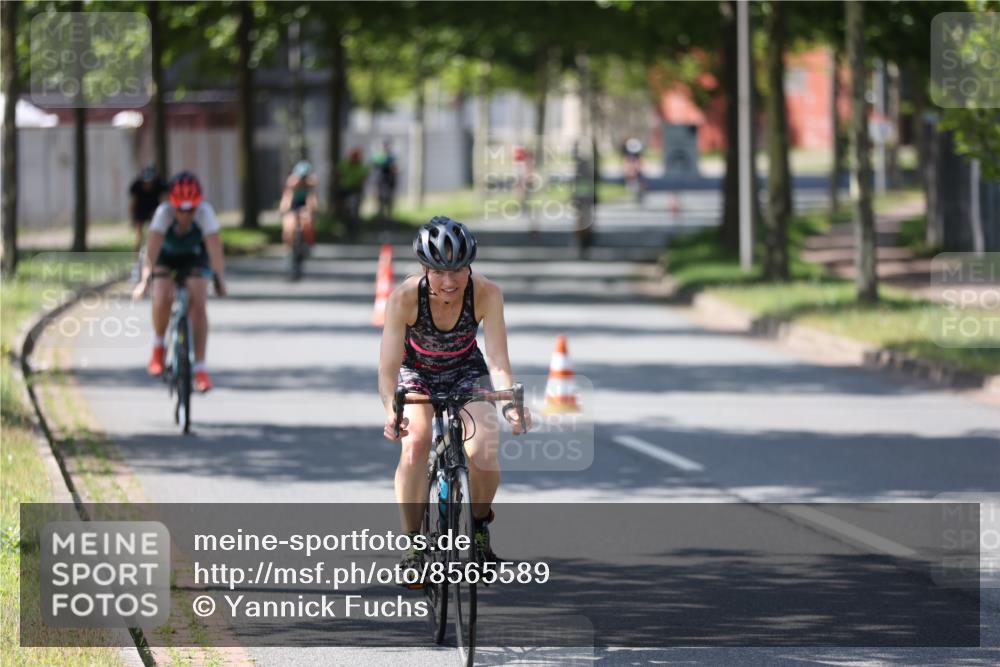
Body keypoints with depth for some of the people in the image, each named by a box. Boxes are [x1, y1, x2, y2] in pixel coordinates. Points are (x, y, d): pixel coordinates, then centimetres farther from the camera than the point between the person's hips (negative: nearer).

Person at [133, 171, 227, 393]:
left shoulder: (205, 212, -32)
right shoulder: (164, 212, -34)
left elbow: (214, 246, -38)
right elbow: (153, 247, -40)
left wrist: (220, 277, -48)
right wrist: (145, 279, -50)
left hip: (195, 256, 0)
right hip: (166, 256, 0)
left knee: (197, 304, -18)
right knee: (162, 300, -26)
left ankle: (200, 368, -13)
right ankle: (158, 346, 2)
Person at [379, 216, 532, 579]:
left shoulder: (486, 293, -30)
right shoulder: (405, 298, -32)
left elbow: (498, 362, -33)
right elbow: (388, 369, -35)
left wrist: (511, 402, -52)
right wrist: (392, 410, -55)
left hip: (467, 372, 1)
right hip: (417, 373, 0)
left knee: (483, 454, -22)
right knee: (415, 443, -29)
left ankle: (480, 525, 8)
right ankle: (412, 543, -16)